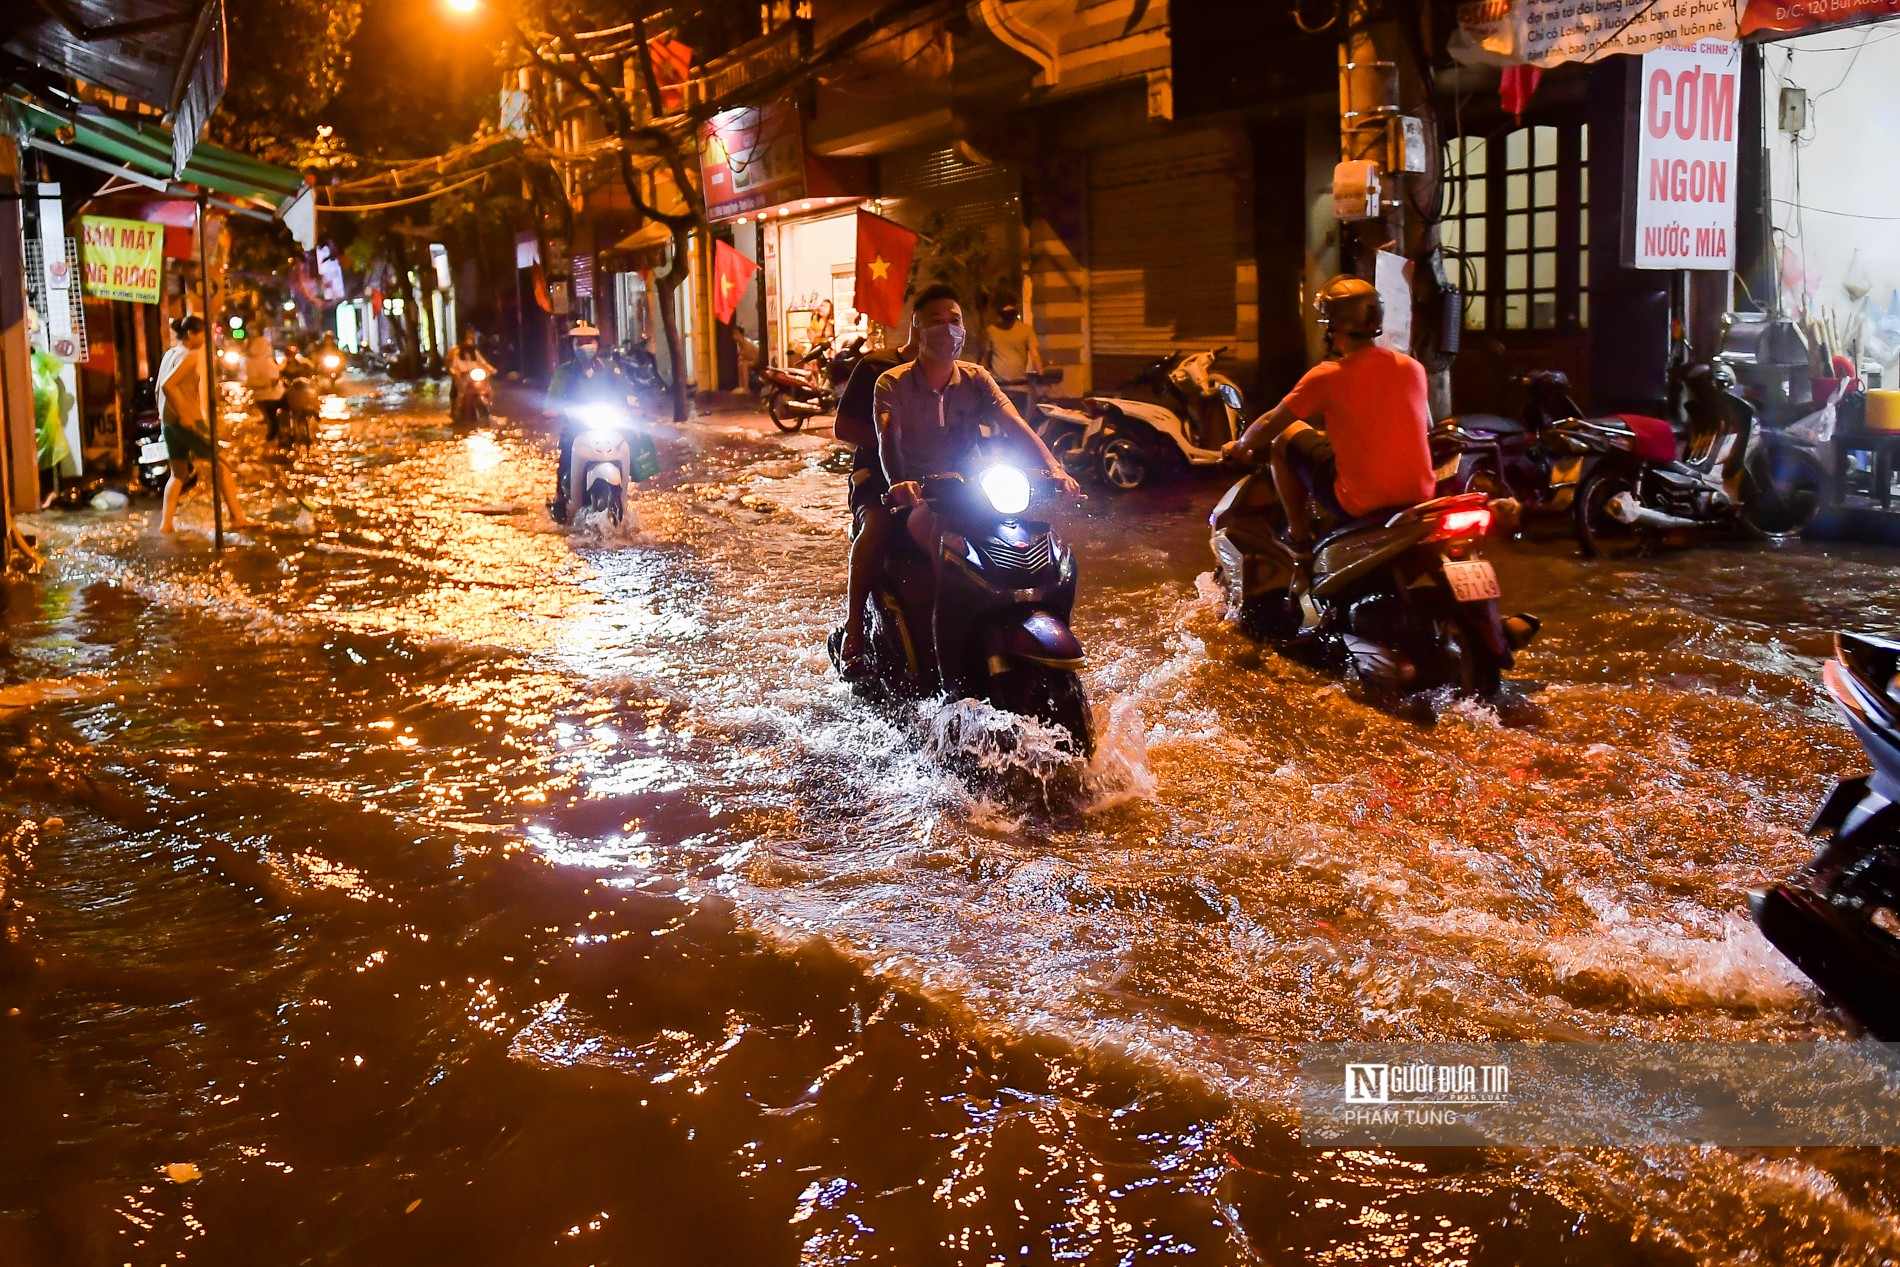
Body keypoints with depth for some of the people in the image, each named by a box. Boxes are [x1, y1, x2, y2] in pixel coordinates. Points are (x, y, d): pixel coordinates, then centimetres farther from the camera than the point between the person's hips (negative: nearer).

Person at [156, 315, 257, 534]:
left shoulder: (170, 354, 13)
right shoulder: (188, 357, -14)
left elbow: (159, 388, 16)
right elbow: (167, 385, -26)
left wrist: (164, 414, 20)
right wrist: (183, 415, -22)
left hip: (169, 420, 9)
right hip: (187, 420, -9)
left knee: (179, 473, 15)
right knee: (220, 464, 2)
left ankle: (166, 523, 8)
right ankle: (237, 517, 3)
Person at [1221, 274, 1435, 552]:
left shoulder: (1327, 377, -13)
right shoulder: (1412, 368, 1)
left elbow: (1269, 425, -2)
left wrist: (1239, 447, 19)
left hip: (1360, 505, -5)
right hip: (1421, 498, 5)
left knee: (1285, 437, 13)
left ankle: (1299, 533, 22)